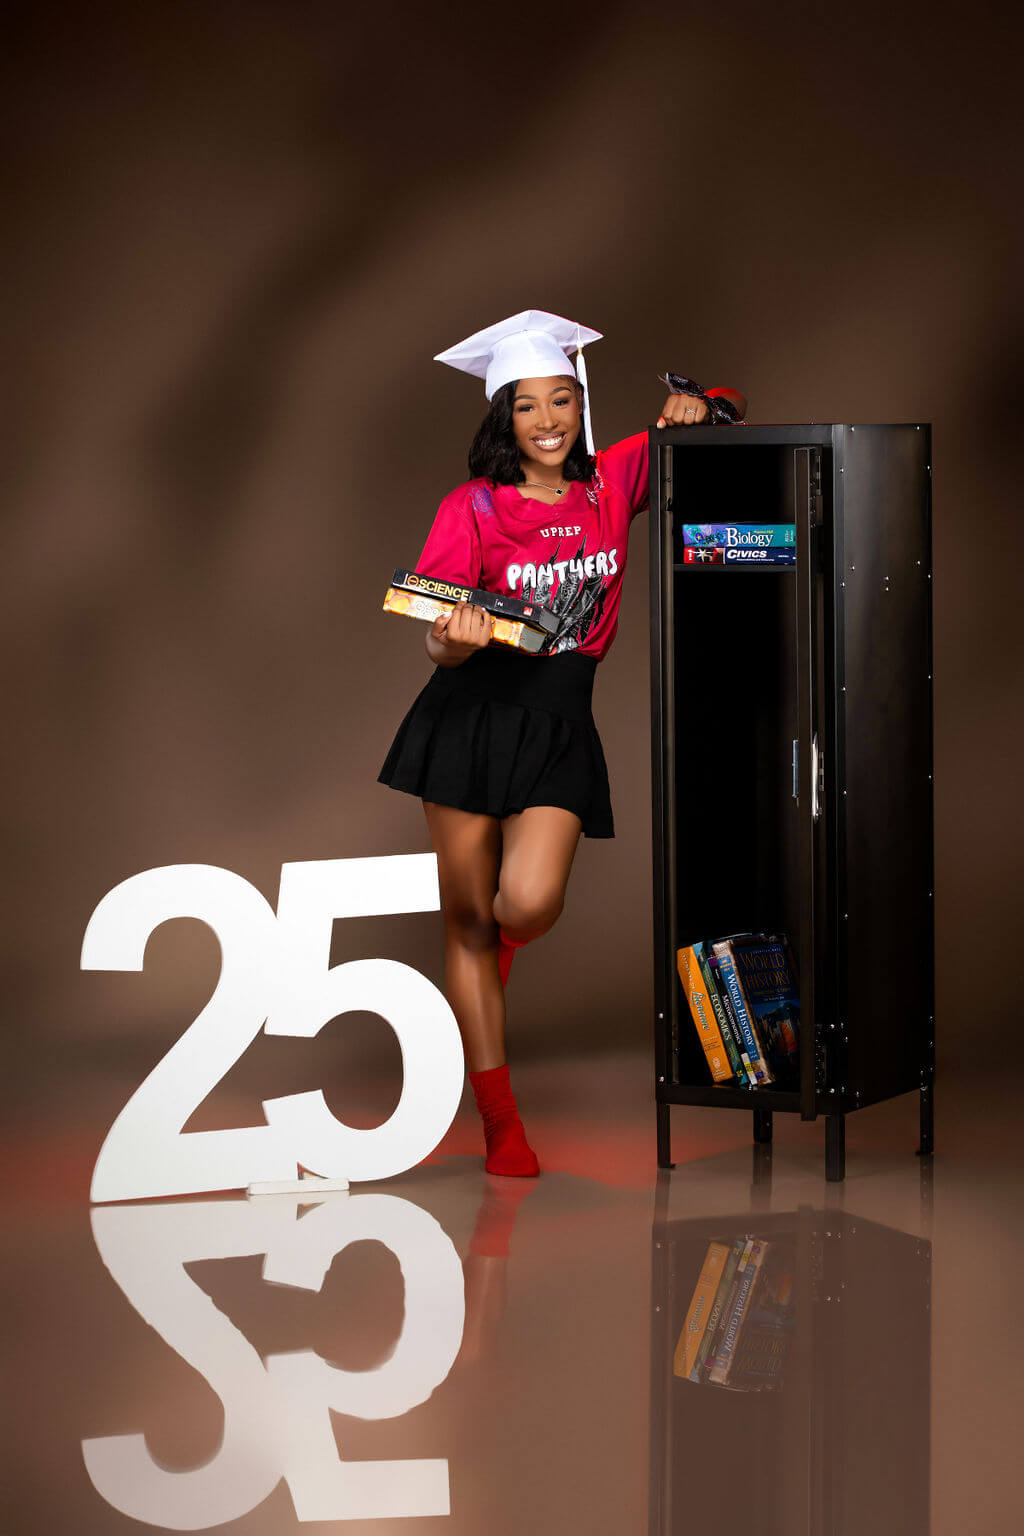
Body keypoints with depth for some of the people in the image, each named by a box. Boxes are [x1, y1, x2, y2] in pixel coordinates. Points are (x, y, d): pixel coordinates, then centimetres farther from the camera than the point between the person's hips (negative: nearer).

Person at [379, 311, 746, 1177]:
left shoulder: (613, 482, 3)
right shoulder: (472, 508, -4)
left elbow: (728, 417, 14)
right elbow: (438, 644, -6)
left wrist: (700, 408, -9)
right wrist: (456, 642, -30)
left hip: (560, 722, 1)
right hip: (471, 716, -1)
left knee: (528, 905, -18)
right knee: (467, 918, 2)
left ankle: (505, 939, 24)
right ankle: (500, 1123, 15)